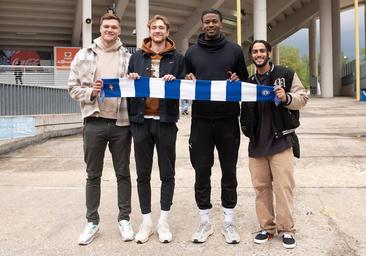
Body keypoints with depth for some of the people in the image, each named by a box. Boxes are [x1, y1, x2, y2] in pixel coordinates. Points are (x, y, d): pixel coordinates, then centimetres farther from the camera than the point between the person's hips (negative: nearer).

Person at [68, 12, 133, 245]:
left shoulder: (128, 57, 5)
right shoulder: (84, 55, 5)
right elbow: (73, 88, 4)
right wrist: (90, 92, -14)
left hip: (121, 123, 0)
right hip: (94, 123, 0)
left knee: (123, 173, 9)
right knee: (93, 175, 9)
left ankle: (124, 218, 23)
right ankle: (92, 221, 22)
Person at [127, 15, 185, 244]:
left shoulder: (177, 58, 7)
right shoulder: (137, 57, 11)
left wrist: (174, 82, -15)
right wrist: (131, 80, -8)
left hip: (166, 121, -1)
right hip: (141, 121, 2)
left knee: (167, 173, 6)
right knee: (143, 174, 7)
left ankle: (164, 221, 18)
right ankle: (146, 221, 19)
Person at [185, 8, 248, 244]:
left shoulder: (235, 50, 7)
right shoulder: (192, 52, 10)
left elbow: (246, 81, 10)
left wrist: (237, 82, -12)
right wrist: (188, 82, -10)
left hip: (228, 120, 0)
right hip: (201, 120, 1)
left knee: (229, 171, 6)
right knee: (202, 171, 4)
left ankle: (228, 222, 20)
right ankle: (205, 222, 19)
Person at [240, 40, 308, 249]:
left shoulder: (286, 75, 3)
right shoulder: (249, 82, 16)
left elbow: (303, 97, 0)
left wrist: (287, 98, -17)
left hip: (281, 140, -4)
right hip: (257, 142, 4)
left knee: (283, 186, -4)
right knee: (261, 186, 7)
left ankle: (286, 229, 9)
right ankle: (267, 227, 18)